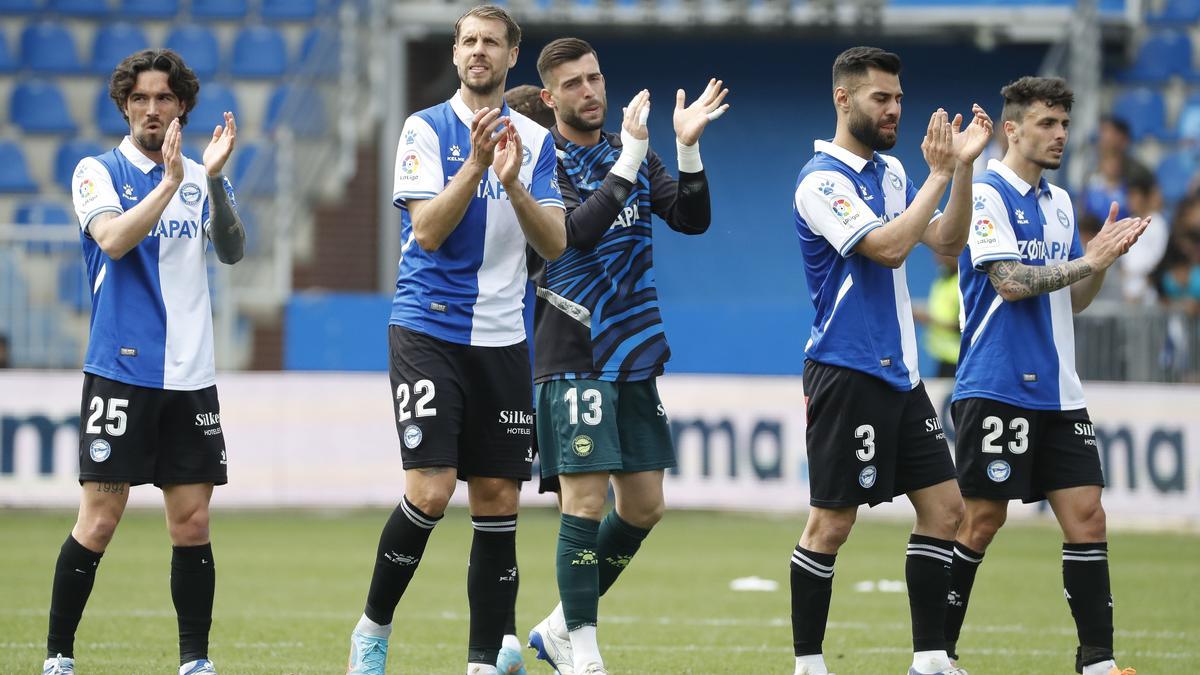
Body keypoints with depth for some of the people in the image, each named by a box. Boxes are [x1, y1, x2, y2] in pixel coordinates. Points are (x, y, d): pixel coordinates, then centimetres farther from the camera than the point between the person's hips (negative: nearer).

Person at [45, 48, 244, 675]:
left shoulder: (200, 178, 11)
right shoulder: (98, 171, 0)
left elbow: (232, 251, -4)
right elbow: (113, 239, -17)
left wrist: (213, 179, -18)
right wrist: (169, 182, -23)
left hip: (190, 376, 4)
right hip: (120, 372, -3)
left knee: (192, 523, 2)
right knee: (99, 519, -6)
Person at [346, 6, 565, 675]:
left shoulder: (535, 140, 8)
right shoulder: (426, 130, -2)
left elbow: (554, 244, 0)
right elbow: (428, 229, -12)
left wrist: (513, 183, -16)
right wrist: (476, 163, -24)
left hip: (501, 338, 4)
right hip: (428, 329, -4)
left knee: (498, 499, 2)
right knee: (430, 489, -14)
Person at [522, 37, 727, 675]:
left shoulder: (632, 152, 12)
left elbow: (693, 218, 3)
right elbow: (576, 232, -22)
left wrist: (688, 149, -11)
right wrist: (628, 160, -26)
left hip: (634, 356, 7)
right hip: (572, 355, -7)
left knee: (643, 507, 7)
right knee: (585, 501, -11)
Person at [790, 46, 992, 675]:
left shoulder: (891, 171, 13)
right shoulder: (822, 181, -13)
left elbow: (947, 242, 10)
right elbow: (888, 246, -23)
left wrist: (963, 166, -1)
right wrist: (938, 175, -19)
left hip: (900, 372, 8)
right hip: (847, 372, -8)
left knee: (943, 506, 5)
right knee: (831, 523, -4)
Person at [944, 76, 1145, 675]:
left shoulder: (1059, 202, 15)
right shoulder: (986, 195, -9)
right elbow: (1010, 282, -19)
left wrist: (1105, 254, 1)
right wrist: (1092, 260, -17)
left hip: (1057, 391, 7)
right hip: (997, 390, -7)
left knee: (1086, 515, 0)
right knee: (982, 519, -2)